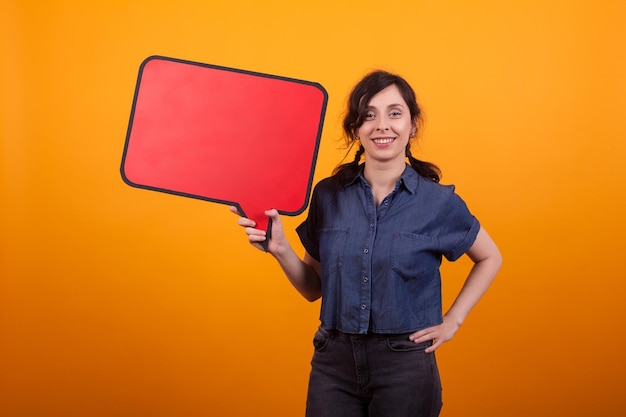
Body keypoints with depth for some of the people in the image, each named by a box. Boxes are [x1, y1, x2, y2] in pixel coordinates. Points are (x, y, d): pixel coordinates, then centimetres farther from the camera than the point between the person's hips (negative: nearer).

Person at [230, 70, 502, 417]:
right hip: (333, 362, 2)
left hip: (404, 365, -1)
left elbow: (490, 258, 11)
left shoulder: (439, 202, -5)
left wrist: (452, 321, 2)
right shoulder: (328, 194, 0)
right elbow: (314, 288, 8)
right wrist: (279, 249, -9)